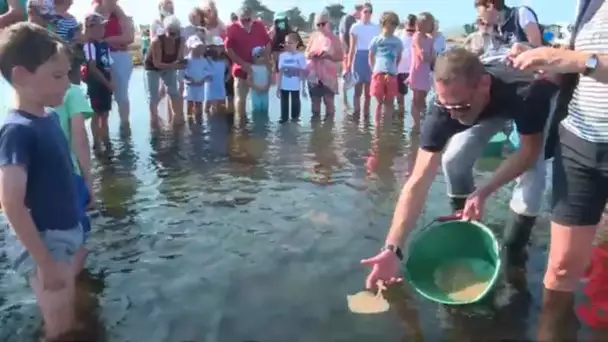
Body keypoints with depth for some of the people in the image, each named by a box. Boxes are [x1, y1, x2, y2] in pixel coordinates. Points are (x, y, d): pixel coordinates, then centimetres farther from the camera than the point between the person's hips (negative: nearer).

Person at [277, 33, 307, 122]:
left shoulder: (300, 56, -6)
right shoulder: (282, 55, 0)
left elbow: (303, 73, -3)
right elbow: (280, 72, 2)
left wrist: (303, 88, -5)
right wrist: (278, 87, 0)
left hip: (295, 86, -2)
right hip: (284, 86, 2)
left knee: (295, 102, 7)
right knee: (284, 103, 11)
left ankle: (295, 118, 20)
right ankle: (284, 118, 22)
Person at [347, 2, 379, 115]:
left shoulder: (376, 28, 7)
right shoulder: (356, 27, 1)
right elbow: (352, 48, 0)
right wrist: (349, 65, -5)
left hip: (372, 58, 2)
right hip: (360, 57, -2)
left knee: (368, 91, 7)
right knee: (358, 89, -3)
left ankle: (366, 114, 15)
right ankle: (356, 114, 1)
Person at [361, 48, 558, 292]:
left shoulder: (525, 92, -44)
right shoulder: (444, 109, -35)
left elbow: (530, 150, -25)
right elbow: (419, 181, -37)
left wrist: (483, 193, -37)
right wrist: (392, 248, -44)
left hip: (543, 101, -2)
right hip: (490, 105, 3)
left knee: (534, 168, -22)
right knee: (454, 159, -13)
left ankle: (514, 250, -1)